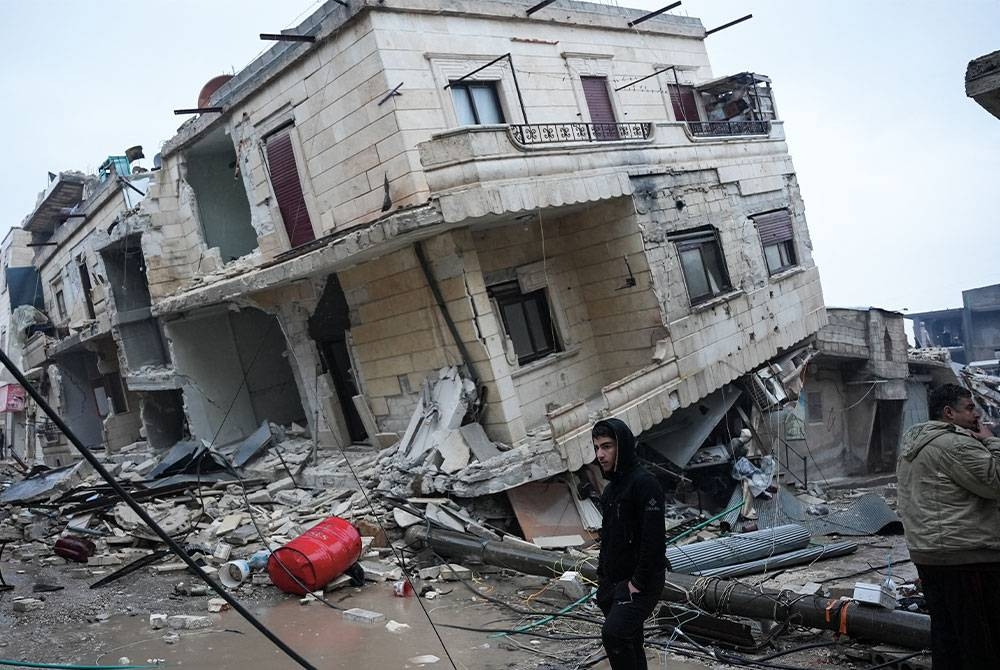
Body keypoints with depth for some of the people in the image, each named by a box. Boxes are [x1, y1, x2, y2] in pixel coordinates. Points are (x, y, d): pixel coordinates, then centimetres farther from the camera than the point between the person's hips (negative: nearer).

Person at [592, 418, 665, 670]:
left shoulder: (644, 483, -16)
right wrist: (602, 573, 14)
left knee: (614, 633, -23)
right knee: (629, 643, 14)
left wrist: (639, 583, -20)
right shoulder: (611, 487, 14)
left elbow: (653, 539, -22)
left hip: (639, 585, -9)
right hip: (613, 583, 9)